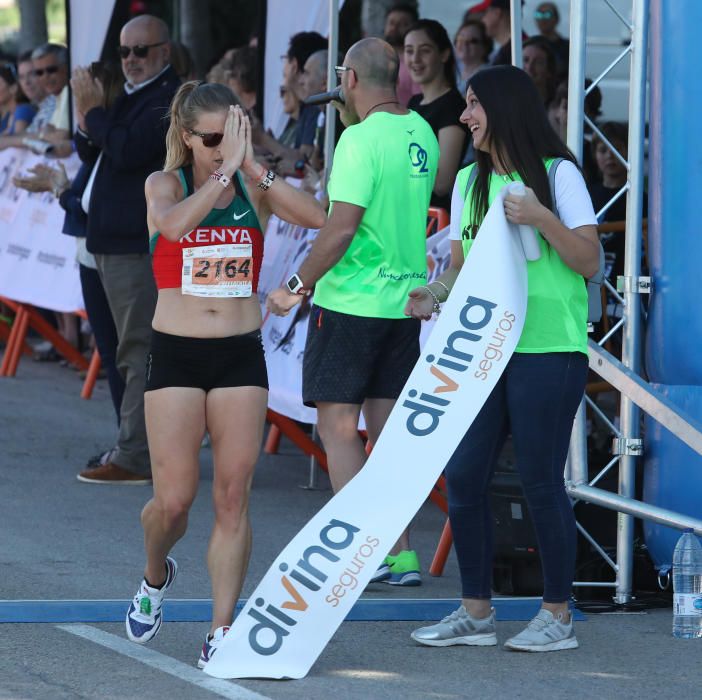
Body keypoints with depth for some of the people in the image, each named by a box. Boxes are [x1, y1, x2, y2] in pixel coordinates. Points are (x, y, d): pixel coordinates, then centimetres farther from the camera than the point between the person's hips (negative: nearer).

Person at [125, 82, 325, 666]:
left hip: (242, 354, 2)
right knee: (174, 500, -3)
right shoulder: (166, 184, 0)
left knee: (233, 497, -3)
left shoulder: (255, 189, 4)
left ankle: (222, 630, 1)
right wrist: (225, 170, -25)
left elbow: (320, 218, -15)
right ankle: (156, 576, 29)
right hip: (176, 354, -2)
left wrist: (254, 167, -17)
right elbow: (173, 224, -25)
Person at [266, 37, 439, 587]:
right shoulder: (421, 133, 7)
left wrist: (297, 286, -12)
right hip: (405, 301, 8)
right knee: (387, 428, 12)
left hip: (350, 303, -8)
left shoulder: (361, 139, -17)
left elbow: (341, 228, -22)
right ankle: (401, 554, 11)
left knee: (338, 427, 0)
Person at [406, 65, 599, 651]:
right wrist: (434, 294, -5)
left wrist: (542, 219, -19)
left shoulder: (557, 174, -3)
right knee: (463, 475, 2)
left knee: (540, 480, -4)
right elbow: (462, 262, 15)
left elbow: (589, 262, -7)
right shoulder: (471, 180, 14)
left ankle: (558, 615, 7)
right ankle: (476, 611, 12)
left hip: (548, 350, -6)